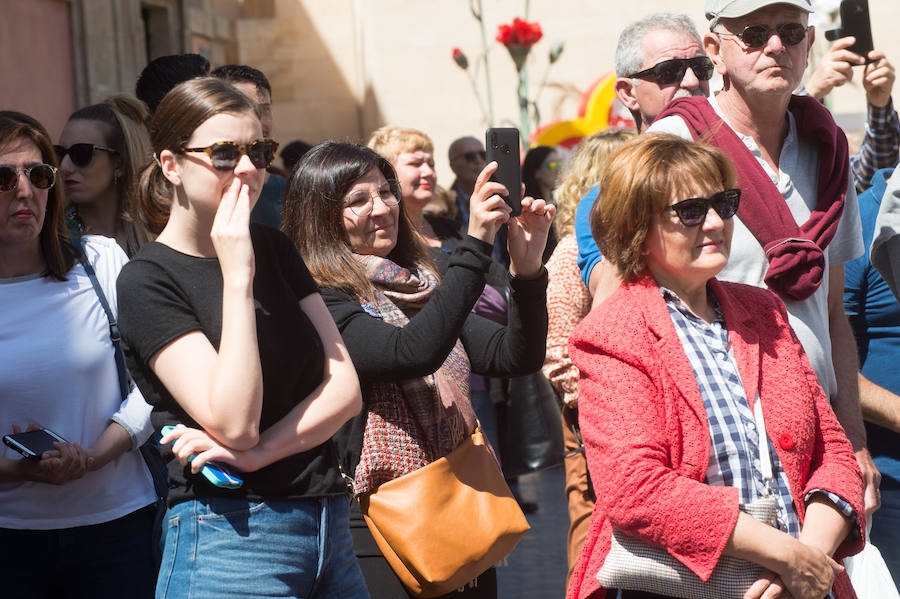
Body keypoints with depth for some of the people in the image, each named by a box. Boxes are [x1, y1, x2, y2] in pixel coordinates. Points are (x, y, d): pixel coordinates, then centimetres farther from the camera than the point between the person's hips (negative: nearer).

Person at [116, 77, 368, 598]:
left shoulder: (274, 248, 10)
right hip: (231, 535, -6)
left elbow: (346, 386, 3)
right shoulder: (148, 280, -9)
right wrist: (238, 276, -21)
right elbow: (234, 423, -19)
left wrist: (259, 452, -14)